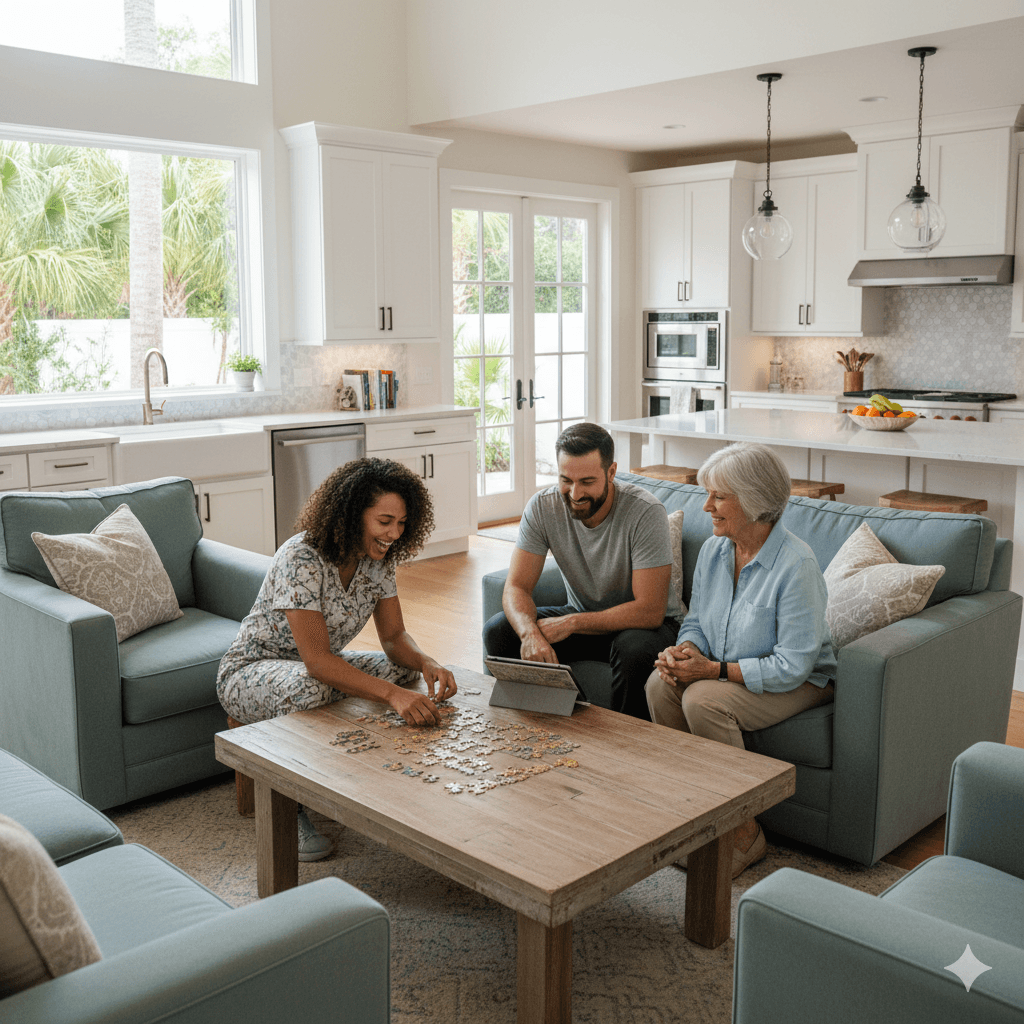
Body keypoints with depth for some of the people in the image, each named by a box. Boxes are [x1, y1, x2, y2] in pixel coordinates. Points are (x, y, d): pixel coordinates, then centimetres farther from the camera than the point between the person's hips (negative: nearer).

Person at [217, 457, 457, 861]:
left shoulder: (377, 559, -8)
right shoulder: (301, 559, -32)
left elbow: (394, 637, -6)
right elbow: (316, 661, -37)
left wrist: (427, 664, -28)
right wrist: (392, 694, -47)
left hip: (320, 665, 7)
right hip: (251, 673, -7)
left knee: (407, 669, -13)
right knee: (307, 689, -39)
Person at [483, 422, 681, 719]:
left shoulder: (646, 512, -25)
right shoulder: (542, 507, -13)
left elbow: (649, 611, -27)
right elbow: (516, 587, -15)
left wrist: (570, 623, -29)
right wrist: (530, 632, -37)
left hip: (642, 624, -4)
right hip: (581, 620, 4)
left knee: (634, 649, -38)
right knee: (497, 631, -16)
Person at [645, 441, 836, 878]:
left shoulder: (796, 565, -25)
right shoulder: (713, 550, -2)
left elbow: (792, 665, -26)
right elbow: (696, 621, 10)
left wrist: (715, 670, -27)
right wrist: (685, 650, -14)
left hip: (799, 683, -7)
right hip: (725, 671, 7)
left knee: (704, 700, -30)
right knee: (660, 683, -20)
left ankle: (745, 833, -13)